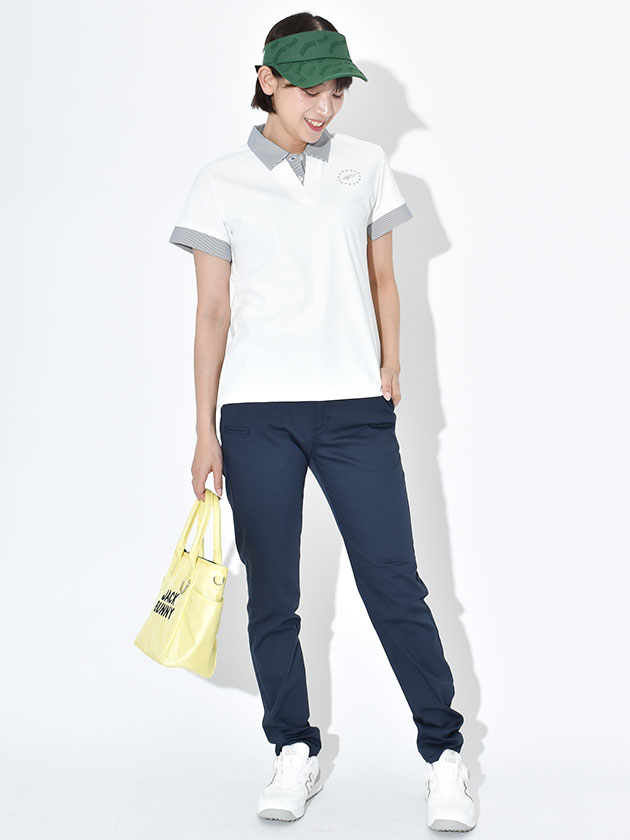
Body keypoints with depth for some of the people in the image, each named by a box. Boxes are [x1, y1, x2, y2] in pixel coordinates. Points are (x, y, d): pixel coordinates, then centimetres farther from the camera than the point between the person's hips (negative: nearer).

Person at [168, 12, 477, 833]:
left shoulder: (366, 165, 9)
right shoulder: (223, 181, 4)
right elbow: (213, 312, 5)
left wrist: (390, 368, 5)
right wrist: (205, 429, 3)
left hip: (354, 407, 0)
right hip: (256, 412, 0)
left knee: (394, 583, -2)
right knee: (271, 596, 7)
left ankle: (444, 752, 12)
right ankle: (294, 752, 22)